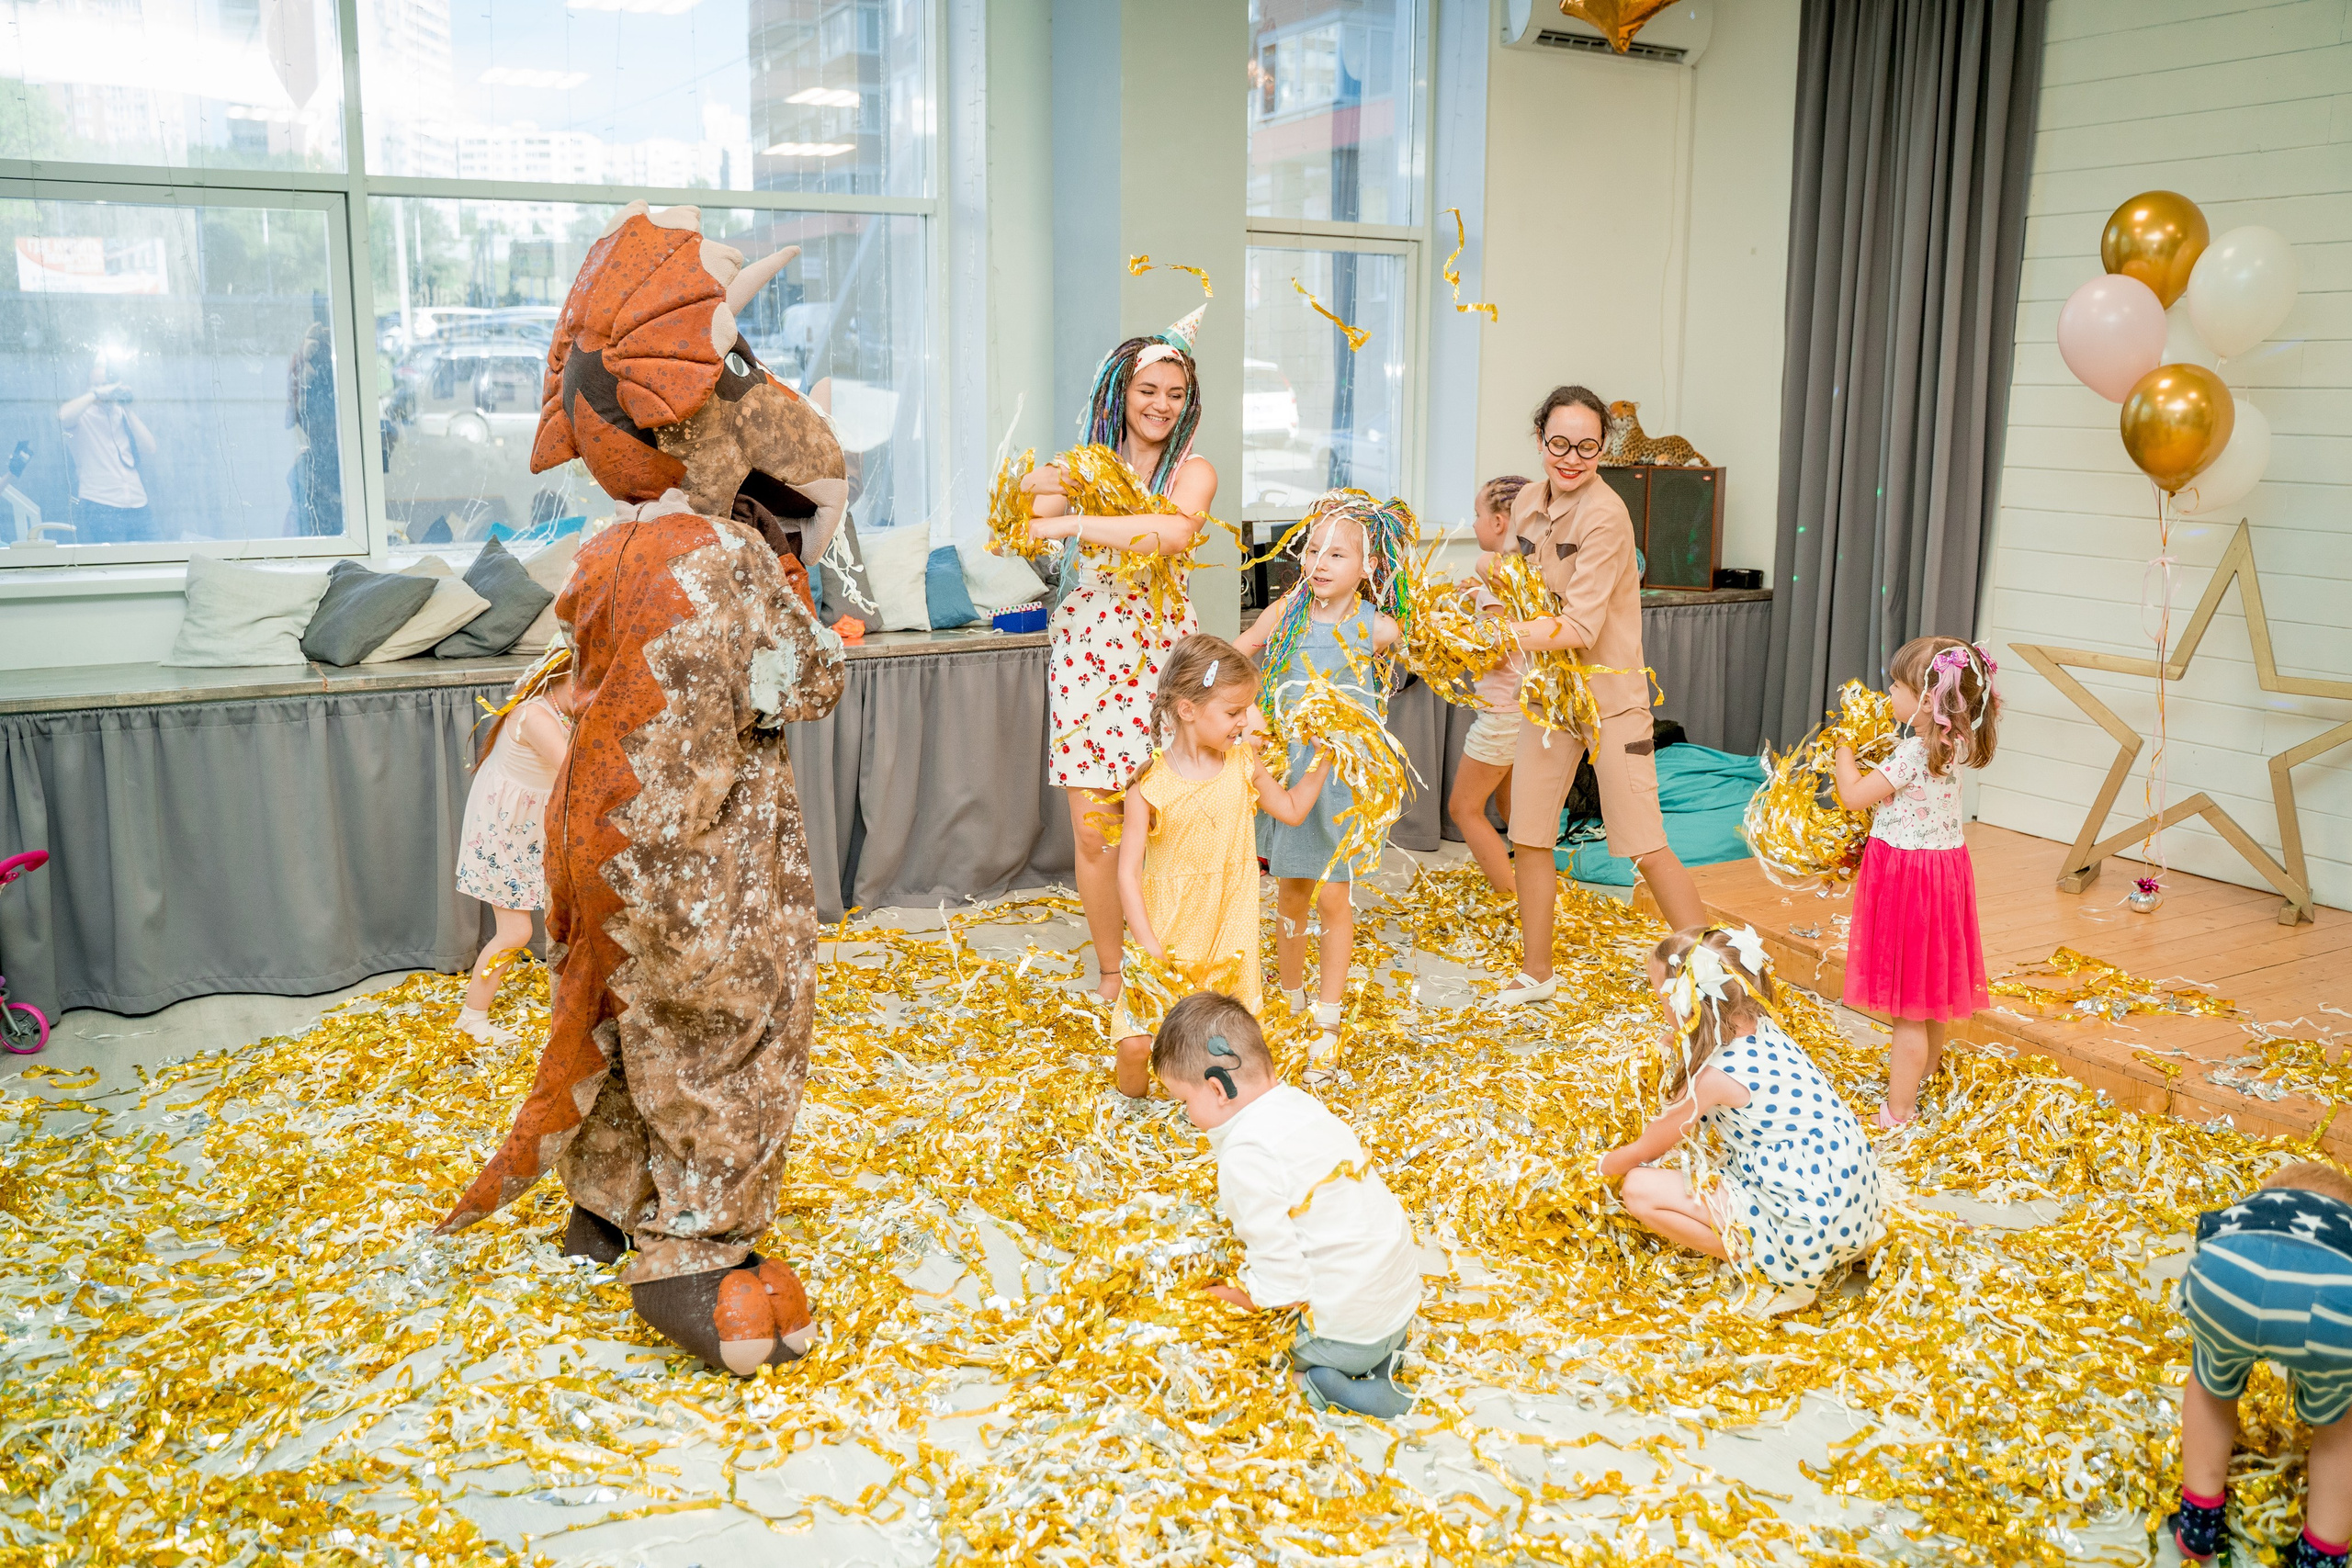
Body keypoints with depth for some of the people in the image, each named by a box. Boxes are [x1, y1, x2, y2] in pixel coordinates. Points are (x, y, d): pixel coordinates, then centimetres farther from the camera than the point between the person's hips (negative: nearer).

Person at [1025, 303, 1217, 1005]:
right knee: (1092, 829, 1)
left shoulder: (1192, 471, -1)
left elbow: (1172, 532, -23)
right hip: (1084, 653, 2)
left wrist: (1066, 522, -25)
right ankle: (1110, 973, 17)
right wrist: (1034, 494, -20)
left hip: (1158, 657, -2)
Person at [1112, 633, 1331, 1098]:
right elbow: (1128, 874, -13)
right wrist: (1150, 949, -17)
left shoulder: (1243, 764, -1)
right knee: (1136, 1044, -5)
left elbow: (1293, 809, 15)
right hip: (1167, 940, -3)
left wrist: (1321, 761, 3)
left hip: (1227, 938, 3)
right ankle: (1133, 1106, 26)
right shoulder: (1150, 787, -15)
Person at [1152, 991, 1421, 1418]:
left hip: (1349, 1330, -8)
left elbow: (1279, 1277, -22)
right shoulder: (1301, 1102, 2)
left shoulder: (1245, 1157, -23)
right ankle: (1381, 1360, 16)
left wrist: (1240, 1297, -2)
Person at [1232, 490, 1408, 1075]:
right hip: (1286, 767, 2)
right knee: (1291, 893, 13)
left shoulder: (1378, 629, -6)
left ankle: (1327, 1025, 14)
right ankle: (1291, 1004, 31)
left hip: (1343, 774, -2)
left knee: (1333, 898, 0)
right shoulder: (1286, 612, -3)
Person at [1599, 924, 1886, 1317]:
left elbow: (1643, 1152, -1)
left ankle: (1773, 1275, -2)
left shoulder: (1717, 1075, -17)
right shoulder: (1766, 1032, 5)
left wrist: (1600, 1167, 16)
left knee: (1640, 1189, -10)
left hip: (1806, 1232, -9)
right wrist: (1678, 1049, 12)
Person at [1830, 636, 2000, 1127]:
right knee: (1933, 991, 24)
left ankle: (1896, 1115, 5)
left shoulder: (1914, 753, -25)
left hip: (1909, 877, -9)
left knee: (1908, 1009, -2)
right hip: (1944, 864, 9)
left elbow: (1853, 795, -20)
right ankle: (1925, 1075, 41)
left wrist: (1845, 745, -5)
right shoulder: (1952, 745, 2)